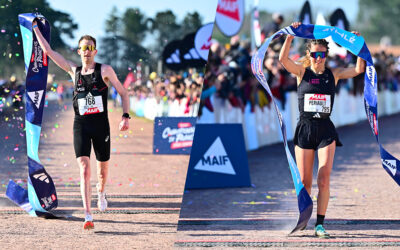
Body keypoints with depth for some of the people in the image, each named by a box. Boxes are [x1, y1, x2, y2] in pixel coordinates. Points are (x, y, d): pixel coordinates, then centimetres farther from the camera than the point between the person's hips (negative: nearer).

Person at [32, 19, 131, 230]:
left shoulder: (105, 70, 0)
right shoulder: (74, 71, 8)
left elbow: (123, 93, 4)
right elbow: (48, 51, 14)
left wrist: (125, 117, -9)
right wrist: (36, 28, 15)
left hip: (100, 123, 0)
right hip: (81, 124, 0)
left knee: (103, 167, 14)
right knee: (84, 169, -14)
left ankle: (101, 191, 50)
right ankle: (88, 216, -20)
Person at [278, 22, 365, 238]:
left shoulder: (333, 74, 6)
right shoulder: (302, 72, 2)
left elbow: (359, 69, -2)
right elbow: (283, 59, -13)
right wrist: (290, 36, -19)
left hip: (325, 130, 0)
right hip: (304, 129, 0)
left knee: (323, 181, -9)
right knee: (304, 182, 4)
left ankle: (320, 224, -5)